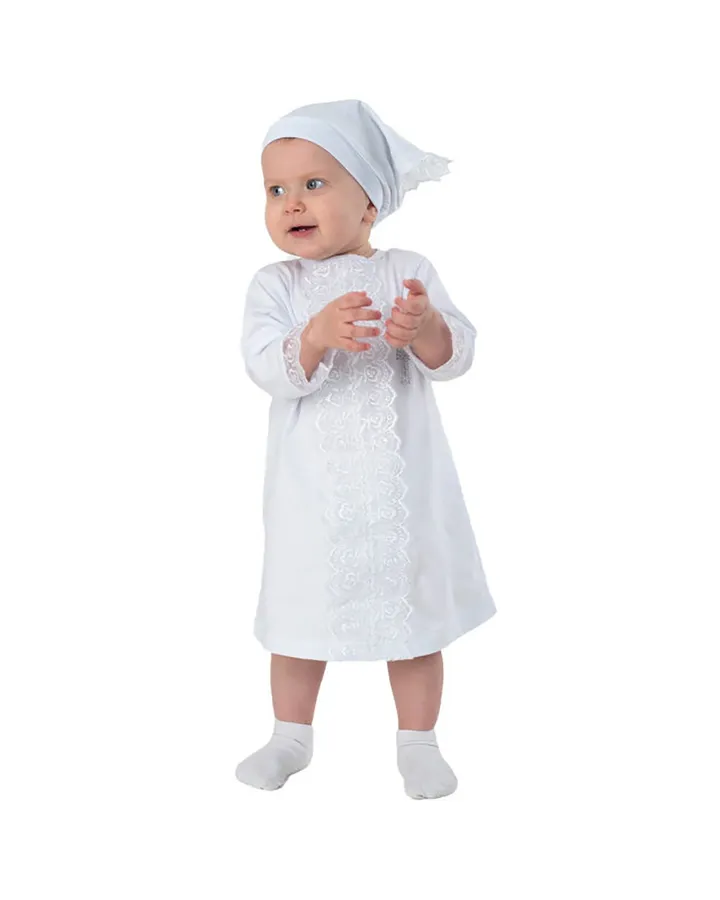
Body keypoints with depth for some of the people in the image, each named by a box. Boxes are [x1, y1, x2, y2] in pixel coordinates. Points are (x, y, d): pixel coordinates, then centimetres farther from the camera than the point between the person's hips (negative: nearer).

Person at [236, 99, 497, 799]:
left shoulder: (407, 272, -2)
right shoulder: (276, 286, -1)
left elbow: (457, 356, -9)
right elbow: (266, 369, -15)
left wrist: (427, 329, -31)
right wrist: (318, 335, -34)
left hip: (403, 482, 0)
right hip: (311, 485, 0)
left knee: (413, 607, 10)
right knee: (302, 609, 11)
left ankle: (417, 742, 28)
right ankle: (291, 736, 32)